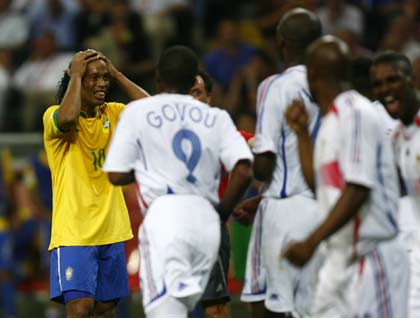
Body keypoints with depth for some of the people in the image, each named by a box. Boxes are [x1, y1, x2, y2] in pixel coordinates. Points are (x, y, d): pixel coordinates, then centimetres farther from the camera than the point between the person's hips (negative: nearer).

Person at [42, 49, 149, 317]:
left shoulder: (112, 114, 10)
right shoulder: (54, 115, -7)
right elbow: (67, 117, -31)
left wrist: (116, 74, -1)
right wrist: (75, 75, -16)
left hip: (111, 230, 6)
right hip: (73, 232, -6)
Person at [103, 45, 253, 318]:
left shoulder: (137, 112, 6)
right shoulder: (217, 117, 13)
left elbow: (117, 175, 5)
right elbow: (244, 172, 0)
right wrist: (221, 213, 13)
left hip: (164, 216, -4)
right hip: (206, 220, 4)